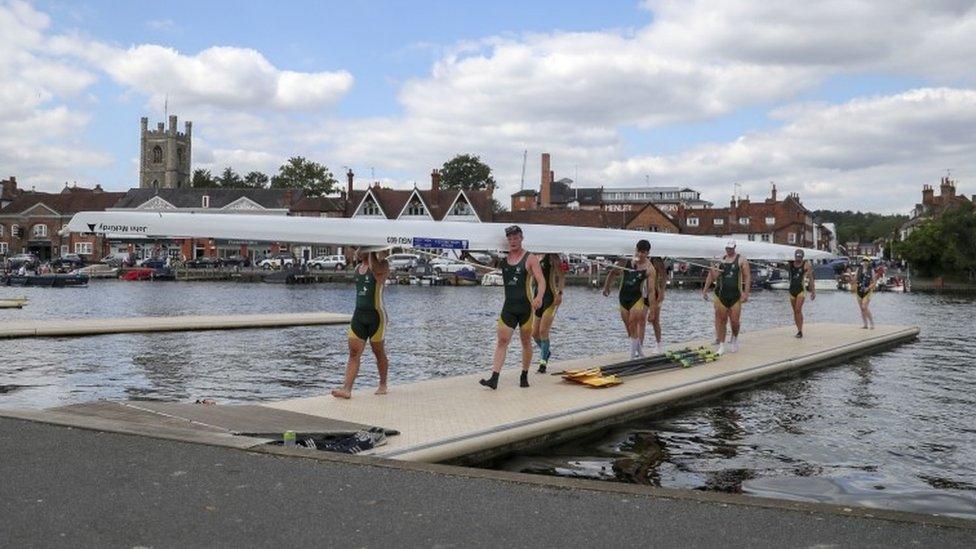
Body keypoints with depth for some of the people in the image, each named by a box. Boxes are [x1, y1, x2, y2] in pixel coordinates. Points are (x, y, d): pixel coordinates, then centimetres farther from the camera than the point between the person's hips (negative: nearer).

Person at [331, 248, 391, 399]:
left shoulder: (382, 266, -8)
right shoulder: (358, 268, 14)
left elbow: (374, 268, -31)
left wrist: (372, 253, -17)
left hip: (376, 314, -6)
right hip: (359, 314, 6)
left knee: (379, 352, 7)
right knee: (354, 353, -3)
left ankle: (383, 385, 23)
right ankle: (347, 389, -9)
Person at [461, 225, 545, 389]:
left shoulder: (530, 259, -4)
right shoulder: (503, 258, 8)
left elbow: (541, 281, -11)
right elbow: (484, 263, 13)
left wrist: (539, 297, -29)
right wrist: (469, 257, -6)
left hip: (526, 306, -3)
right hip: (508, 306, 3)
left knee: (526, 342, 8)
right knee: (501, 341, -6)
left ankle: (524, 376, 22)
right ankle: (494, 379, -12)